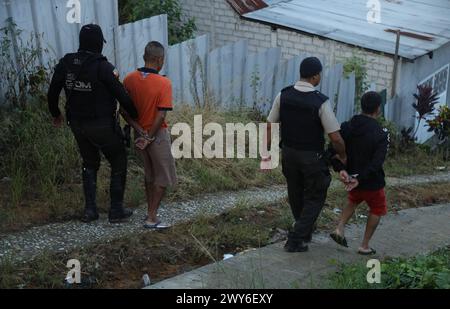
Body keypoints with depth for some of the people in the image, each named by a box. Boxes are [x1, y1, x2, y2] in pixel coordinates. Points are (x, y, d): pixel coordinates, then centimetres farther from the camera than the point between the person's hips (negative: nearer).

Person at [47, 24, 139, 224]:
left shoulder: (66, 63, -1)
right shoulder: (103, 67, -19)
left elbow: (52, 93, 7)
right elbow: (122, 96, -17)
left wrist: (56, 114, 24)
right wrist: (136, 117, -2)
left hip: (77, 124, 6)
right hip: (102, 125, -5)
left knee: (90, 164, 22)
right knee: (118, 164, 12)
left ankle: (90, 211, 21)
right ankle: (116, 211, 15)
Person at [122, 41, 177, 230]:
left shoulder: (129, 79, -3)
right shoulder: (163, 83, -19)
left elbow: (124, 110, -4)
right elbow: (161, 116, -23)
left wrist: (140, 130, -8)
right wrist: (150, 138, -14)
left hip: (140, 134, 6)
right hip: (157, 135, -6)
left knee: (149, 175, 21)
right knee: (164, 178, 8)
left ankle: (151, 213, 29)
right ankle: (152, 218, 7)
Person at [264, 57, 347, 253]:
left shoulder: (283, 95, -6)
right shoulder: (321, 102, -19)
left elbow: (271, 125, -1)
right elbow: (335, 137, -18)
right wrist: (343, 155, 0)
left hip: (288, 153, 5)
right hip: (312, 157, -5)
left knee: (296, 195, 22)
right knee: (314, 198, 12)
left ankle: (305, 231, 43)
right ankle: (295, 240, 7)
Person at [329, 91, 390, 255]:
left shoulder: (347, 127, -4)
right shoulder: (381, 134, -18)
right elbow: (377, 162, -26)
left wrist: (341, 170, -16)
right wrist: (360, 179, -25)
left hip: (351, 177, 5)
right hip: (372, 182, -5)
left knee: (353, 201, 32)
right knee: (377, 210, 19)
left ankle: (340, 229, 13)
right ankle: (365, 246, 20)